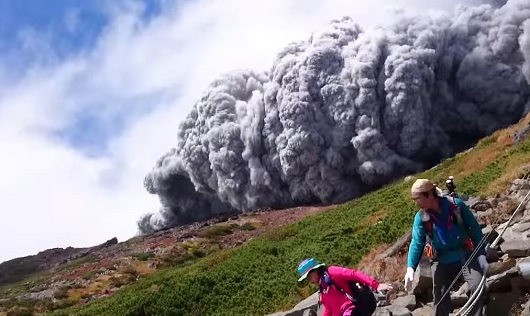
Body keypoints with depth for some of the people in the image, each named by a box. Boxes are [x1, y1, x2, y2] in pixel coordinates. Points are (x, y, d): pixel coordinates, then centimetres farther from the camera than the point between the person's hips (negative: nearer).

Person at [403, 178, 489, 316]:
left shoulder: (456, 204, -14)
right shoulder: (421, 217, -10)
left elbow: (475, 228, -5)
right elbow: (416, 242, -15)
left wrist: (481, 254, -7)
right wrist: (410, 267, -28)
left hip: (466, 255, -1)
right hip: (441, 260, 1)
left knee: (478, 287, -13)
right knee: (440, 296, 2)